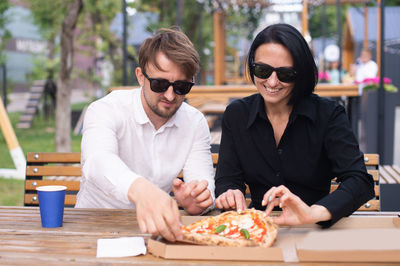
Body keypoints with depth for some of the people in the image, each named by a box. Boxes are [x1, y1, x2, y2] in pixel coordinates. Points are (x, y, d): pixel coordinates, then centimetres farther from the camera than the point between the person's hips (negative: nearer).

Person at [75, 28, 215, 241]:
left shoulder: (195, 123, -1)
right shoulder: (105, 110, -15)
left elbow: (205, 187, -8)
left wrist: (194, 202, -34)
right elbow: (98, 162, -37)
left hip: (153, 229, 3)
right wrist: (140, 189, -58)